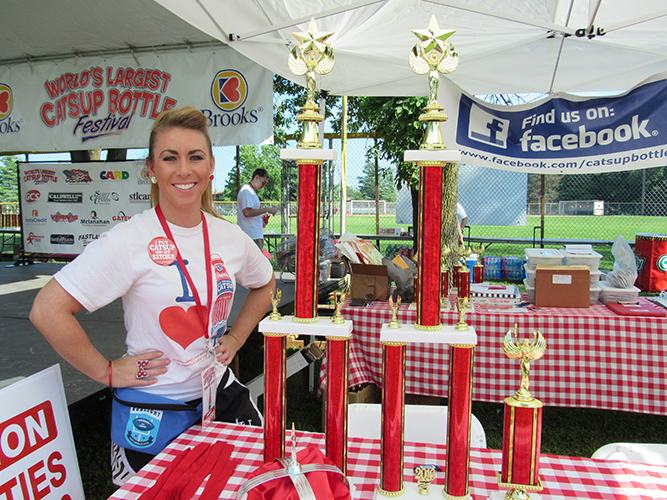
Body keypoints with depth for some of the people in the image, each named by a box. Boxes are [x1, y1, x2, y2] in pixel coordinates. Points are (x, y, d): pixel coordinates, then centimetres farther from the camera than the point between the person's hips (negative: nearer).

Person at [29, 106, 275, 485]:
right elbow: (47, 311, -19)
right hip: (153, 413, -4)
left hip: (222, 396, 5)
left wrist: (235, 338, 6)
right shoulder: (129, 241, -19)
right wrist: (107, 371, -14)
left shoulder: (230, 236, -3)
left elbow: (265, 284, 16)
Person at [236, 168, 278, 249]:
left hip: (257, 235, 10)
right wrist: (266, 209, -18)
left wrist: (262, 219, 12)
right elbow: (247, 212, -22)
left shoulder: (251, 191, 23)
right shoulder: (247, 191, -10)